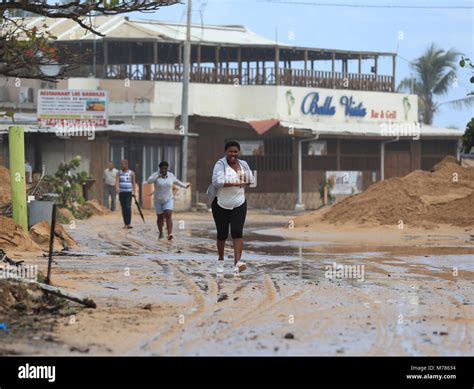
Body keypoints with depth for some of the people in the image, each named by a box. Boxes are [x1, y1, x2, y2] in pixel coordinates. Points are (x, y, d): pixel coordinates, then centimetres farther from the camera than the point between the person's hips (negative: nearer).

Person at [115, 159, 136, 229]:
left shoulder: (131, 173, 5)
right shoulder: (119, 173, 8)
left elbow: (133, 183, 9)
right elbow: (117, 181, -6)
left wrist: (134, 191, 3)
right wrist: (117, 187, -25)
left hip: (129, 192, -3)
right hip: (121, 192, 3)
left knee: (128, 207, -15)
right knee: (123, 208, 4)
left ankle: (129, 223, -17)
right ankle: (125, 224, 10)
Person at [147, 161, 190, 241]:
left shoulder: (170, 175, 0)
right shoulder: (156, 175, -8)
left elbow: (176, 181, 18)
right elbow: (149, 181, -24)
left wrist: (184, 185, 23)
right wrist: (158, 176, -32)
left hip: (168, 199, 0)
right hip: (158, 200, 0)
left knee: (168, 216, -17)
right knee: (160, 217, 9)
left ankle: (170, 234, -28)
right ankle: (161, 233, 32)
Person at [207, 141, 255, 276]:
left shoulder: (243, 164, 3)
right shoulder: (220, 164, -13)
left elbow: (252, 180, 12)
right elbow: (217, 181, -29)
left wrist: (244, 183, -11)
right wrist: (236, 184, -30)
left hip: (239, 205, 2)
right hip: (220, 205, -2)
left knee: (237, 232, -13)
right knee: (222, 234, 9)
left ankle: (237, 263, -24)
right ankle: (220, 260, 33)